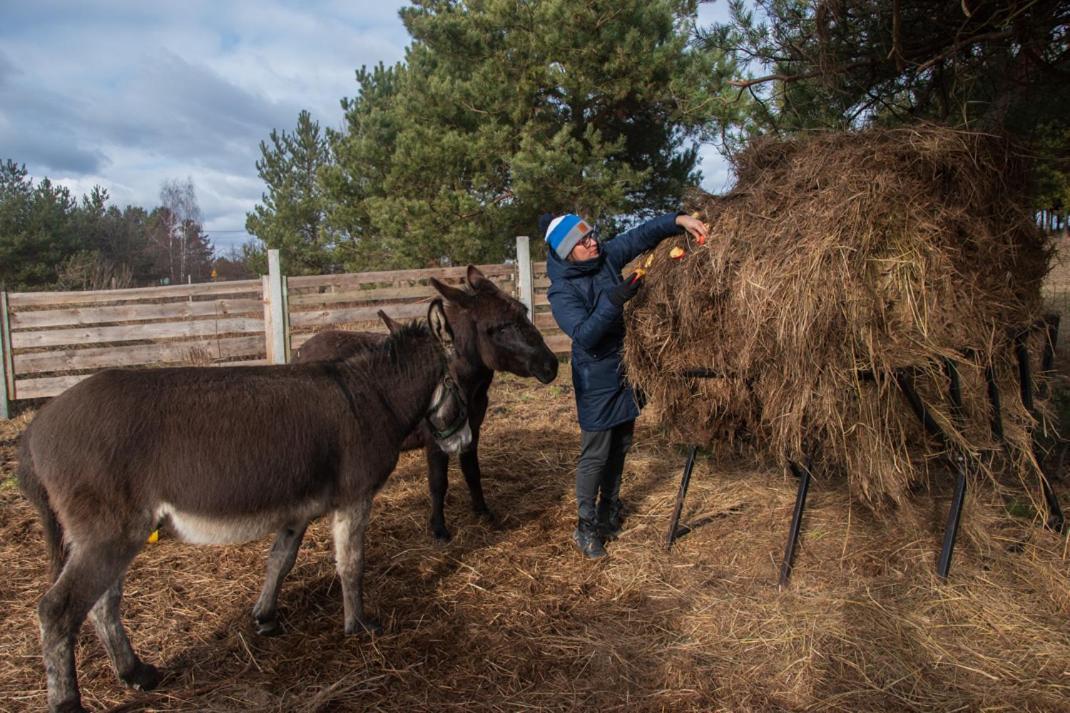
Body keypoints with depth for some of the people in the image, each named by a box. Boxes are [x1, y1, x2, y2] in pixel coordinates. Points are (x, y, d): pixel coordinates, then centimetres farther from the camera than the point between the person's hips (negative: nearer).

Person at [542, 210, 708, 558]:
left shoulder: (607, 256, -3)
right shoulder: (562, 291, -18)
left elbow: (643, 234, 0)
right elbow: (584, 334, -27)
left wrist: (679, 220, -15)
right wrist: (614, 300, -34)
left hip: (625, 371, 7)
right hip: (596, 379, -7)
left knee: (620, 446, 17)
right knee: (595, 454, -2)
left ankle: (609, 511, 35)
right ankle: (586, 527, 12)